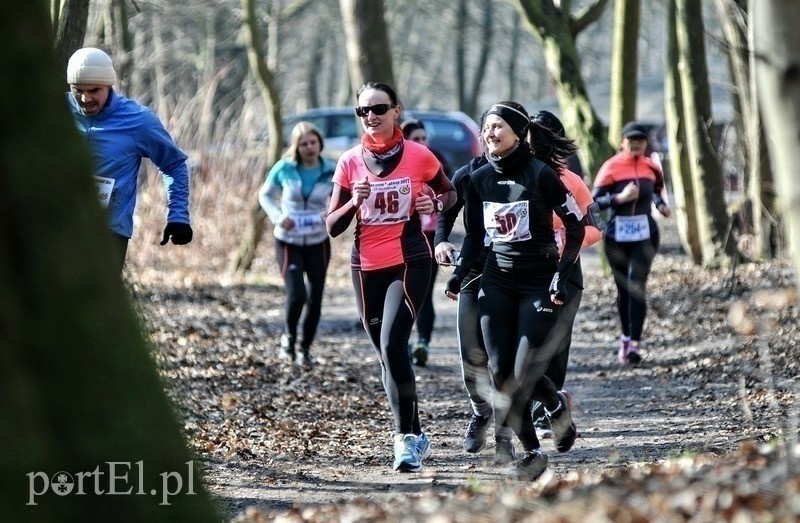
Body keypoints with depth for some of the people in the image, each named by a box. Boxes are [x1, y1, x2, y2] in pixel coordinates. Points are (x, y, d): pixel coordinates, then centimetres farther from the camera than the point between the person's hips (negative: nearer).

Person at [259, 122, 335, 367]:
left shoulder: (331, 171, -6)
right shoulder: (284, 169, -10)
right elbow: (265, 195, 4)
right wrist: (277, 217, -15)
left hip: (318, 243, 2)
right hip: (288, 242, -2)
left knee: (315, 299, 5)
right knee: (296, 294, -17)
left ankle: (305, 349, 26)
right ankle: (288, 337, 12)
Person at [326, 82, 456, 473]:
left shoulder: (419, 157, -3)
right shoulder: (350, 163, 3)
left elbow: (450, 194, 14)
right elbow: (332, 227, 4)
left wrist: (436, 204, -9)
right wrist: (354, 202, -15)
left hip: (410, 263, -4)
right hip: (366, 268, 4)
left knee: (392, 345, -20)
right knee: (387, 353, 10)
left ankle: (407, 438, -18)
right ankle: (413, 436, 23)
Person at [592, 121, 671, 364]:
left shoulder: (651, 168, 5)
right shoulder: (611, 167, -6)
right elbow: (594, 201, -11)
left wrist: (661, 205, 8)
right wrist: (619, 198, -24)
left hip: (645, 236, 0)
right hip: (617, 237, 0)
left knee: (636, 286, -14)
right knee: (623, 288, 11)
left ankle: (635, 344, -19)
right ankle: (626, 337, 30)